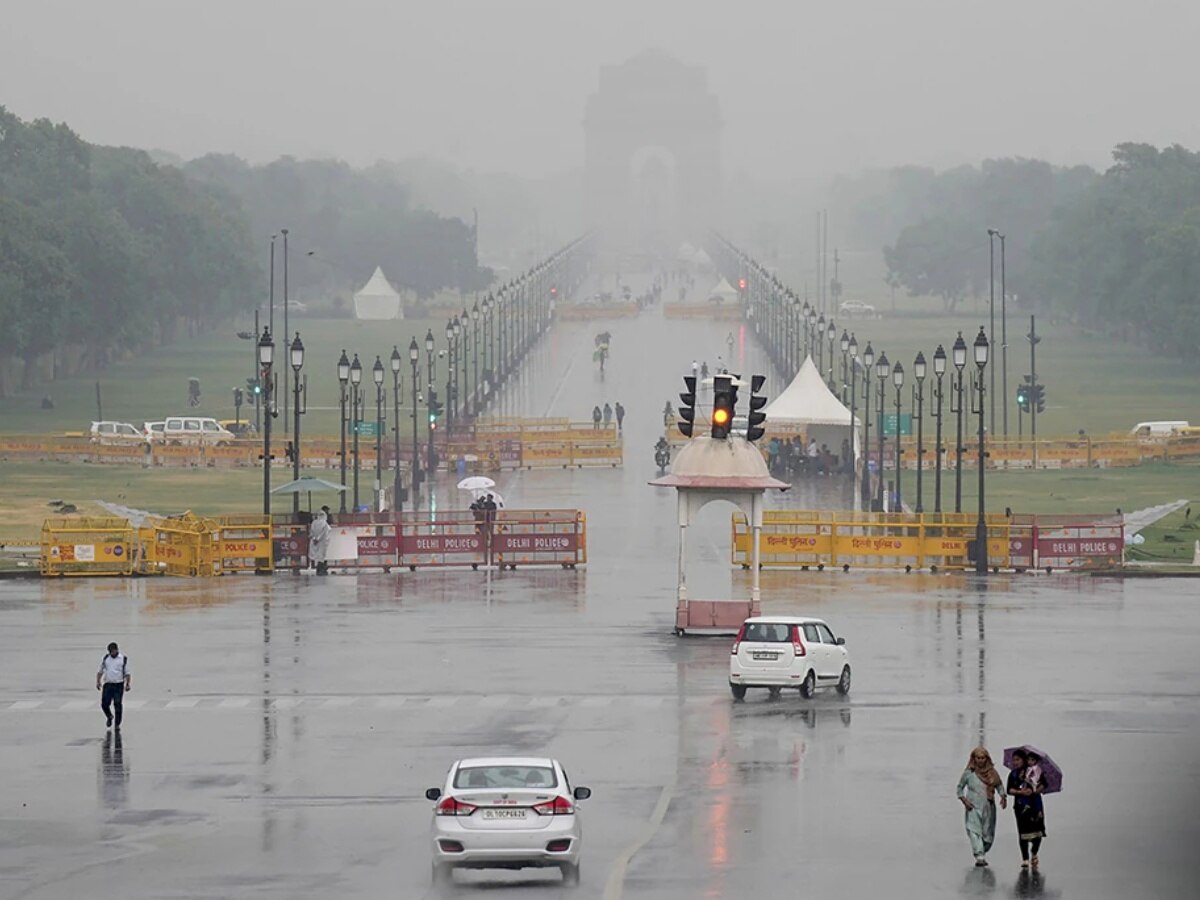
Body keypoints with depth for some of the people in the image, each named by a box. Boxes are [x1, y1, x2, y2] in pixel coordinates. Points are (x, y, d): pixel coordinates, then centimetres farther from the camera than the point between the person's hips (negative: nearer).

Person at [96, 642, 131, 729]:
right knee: (104, 704, -1)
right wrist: (98, 682, 4)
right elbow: (100, 671, 14)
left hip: (118, 685, -3)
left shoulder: (123, 659, 1)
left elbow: (127, 673, 1)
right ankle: (109, 717, 28)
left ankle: (117, 724, 4)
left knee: (118, 705, -4)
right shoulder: (106, 658, 9)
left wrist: (127, 684, -8)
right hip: (107, 685, 3)